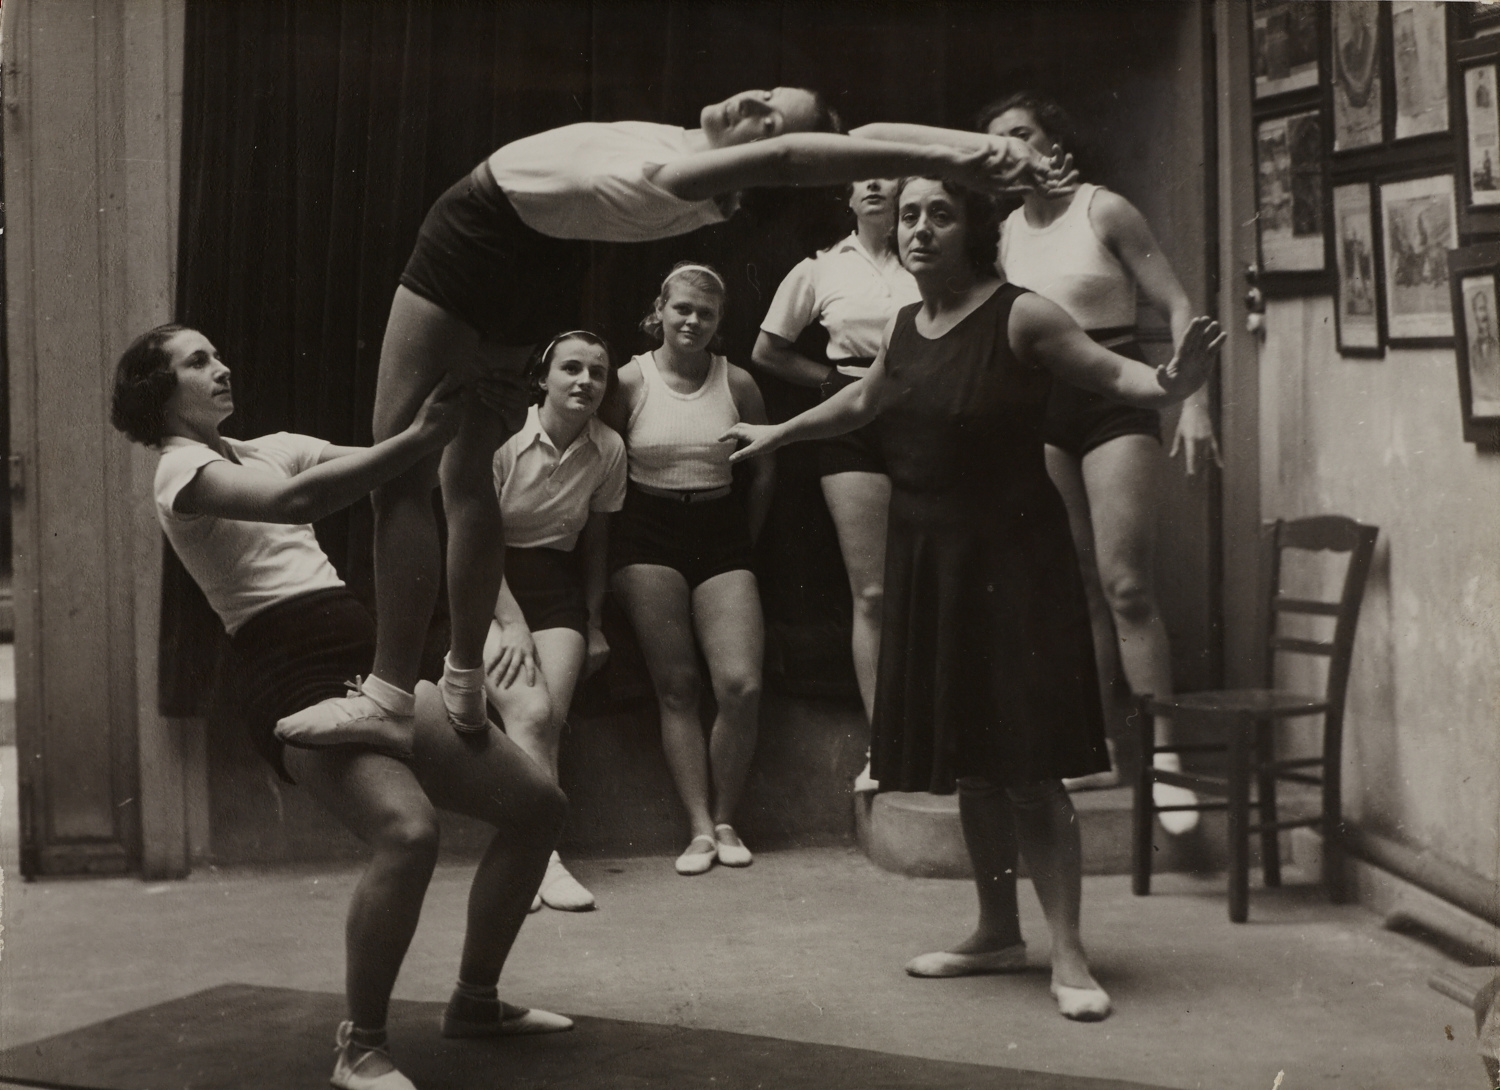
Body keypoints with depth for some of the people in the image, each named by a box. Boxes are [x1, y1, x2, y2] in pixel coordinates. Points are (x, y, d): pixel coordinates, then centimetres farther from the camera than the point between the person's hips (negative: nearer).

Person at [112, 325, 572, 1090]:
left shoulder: (267, 449, 23)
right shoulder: (182, 471, -4)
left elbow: (367, 464, 9)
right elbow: (296, 500, -24)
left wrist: (450, 415, -9)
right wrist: (420, 436, -31)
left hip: (365, 659, 9)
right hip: (293, 679, -9)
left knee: (538, 802, 5)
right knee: (408, 832, -32)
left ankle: (475, 1002, 20)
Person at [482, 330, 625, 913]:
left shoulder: (608, 449, 1)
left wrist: (593, 624, 13)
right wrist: (512, 624, -14)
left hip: (558, 586, 3)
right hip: (491, 586, -3)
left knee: (551, 717, -15)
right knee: (530, 711, -22)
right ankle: (543, 858, -21)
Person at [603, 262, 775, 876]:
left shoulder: (737, 384, 3)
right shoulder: (630, 382, -1)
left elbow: (764, 472, 13)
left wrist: (741, 543, 13)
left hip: (721, 534, 1)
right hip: (647, 535, -1)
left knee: (741, 685, -12)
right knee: (676, 687, -4)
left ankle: (725, 820, 3)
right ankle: (700, 828, -2)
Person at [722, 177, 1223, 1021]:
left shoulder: (1019, 317, -12)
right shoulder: (905, 326, 8)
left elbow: (1113, 372, -16)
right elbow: (864, 402, 26)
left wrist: (1171, 383, -38)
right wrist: (779, 434, 38)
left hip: (1010, 560, -6)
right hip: (929, 561, 7)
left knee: (1026, 766, -8)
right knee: (967, 763, 13)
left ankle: (1069, 956, 0)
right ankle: (998, 934, 27)